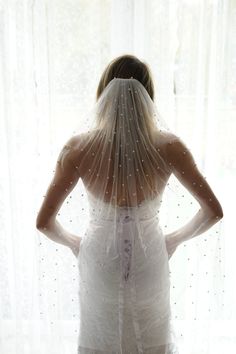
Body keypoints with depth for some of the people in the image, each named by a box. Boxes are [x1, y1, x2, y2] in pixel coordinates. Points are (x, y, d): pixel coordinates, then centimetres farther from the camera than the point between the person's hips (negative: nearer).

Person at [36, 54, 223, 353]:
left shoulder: (78, 148, -20)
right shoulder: (169, 146, -19)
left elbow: (44, 222, -15)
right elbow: (213, 211, -11)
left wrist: (73, 242, 5)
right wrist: (176, 239, 5)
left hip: (100, 261, 0)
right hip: (149, 260, 1)